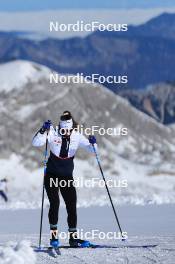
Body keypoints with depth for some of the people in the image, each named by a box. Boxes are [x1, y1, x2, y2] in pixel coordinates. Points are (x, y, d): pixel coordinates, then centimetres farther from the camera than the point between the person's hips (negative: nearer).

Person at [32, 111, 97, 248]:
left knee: (72, 206, -1)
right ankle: (54, 235, -8)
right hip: (52, 175, -3)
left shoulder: (77, 136, -7)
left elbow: (91, 149, -7)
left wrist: (93, 143, -30)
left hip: (67, 177, 3)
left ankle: (73, 238, 7)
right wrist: (43, 131, -38)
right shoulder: (53, 134, -13)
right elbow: (36, 143, -22)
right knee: (55, 203, -16)